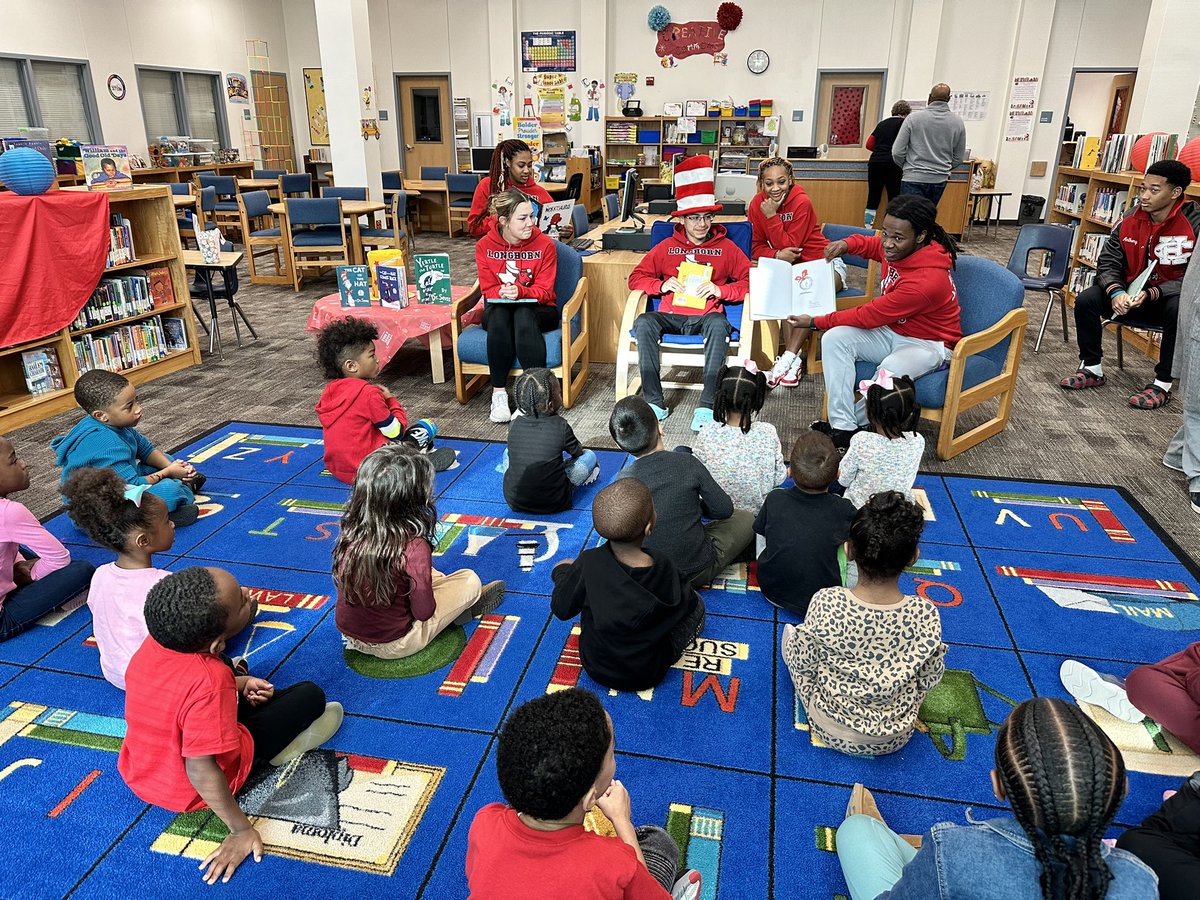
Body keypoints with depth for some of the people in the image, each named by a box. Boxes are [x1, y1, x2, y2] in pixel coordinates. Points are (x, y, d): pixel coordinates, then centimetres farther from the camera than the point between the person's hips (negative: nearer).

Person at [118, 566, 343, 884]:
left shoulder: (155, 641, -17)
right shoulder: (210, 681, -40)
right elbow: (200, 771, -35)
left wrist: (240, 684, 3)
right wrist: (242, 830, -24)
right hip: (190, 793, -7)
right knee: (310, 694, 2)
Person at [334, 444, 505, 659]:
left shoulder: (351, 531, -13)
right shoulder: (414, 547, -29)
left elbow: (340, 582, 5)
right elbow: (424, 612, -21)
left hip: (349, 633, 6)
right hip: (394, 645, -5)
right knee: (470, 580, 4)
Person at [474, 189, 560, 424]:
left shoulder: (544, 244, -8)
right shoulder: (485, 245, -3)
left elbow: (543, 291, -10)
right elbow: (488, 289, -3)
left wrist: (520, 292, -31)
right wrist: (503, 293, -27)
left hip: (538, 310, -1)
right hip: (499, 309, 1)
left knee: (523, 315, -37)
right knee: (498, 315, -35)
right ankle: (498, 393, -32)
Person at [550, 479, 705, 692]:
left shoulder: (588, 563, -26)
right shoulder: (663, 569, -27)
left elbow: (562, 609, -10)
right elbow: (686, 602, -7)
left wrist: (562, 572, 9)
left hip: (595, 667, 2)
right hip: (648, 675, -1)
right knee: (696, 604, 12)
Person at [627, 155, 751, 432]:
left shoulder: (726, 248, 12)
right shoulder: (667, 247, 15)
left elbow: (751, 281, 6)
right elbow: (636, 278, 13)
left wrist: (720, 290, -10)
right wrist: (662, 285, -7)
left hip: (705, 316, -1)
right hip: (670, 316, 1)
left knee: (719, 324, -37)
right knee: (643, 323, -31)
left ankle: (707, 405, -38)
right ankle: (654, 401, -28)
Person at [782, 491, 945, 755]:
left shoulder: (826, 605, -31)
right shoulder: (925, 615, -27)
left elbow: (804, 667, -15)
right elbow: (929, 680, -10)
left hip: (832, 731, -2)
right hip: (895, 739, 2)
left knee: (790, 632, 19)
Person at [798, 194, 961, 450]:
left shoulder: (927, 281, -32)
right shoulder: (897, 248, -8)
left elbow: (869, 316, -24)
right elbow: (869, 245, 19)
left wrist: (816, 322, -14)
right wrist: (847, 244, -6)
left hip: (929, 344, -8)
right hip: (894, 331, 8)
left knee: (889, 373, -39)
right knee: (835, 338, -16)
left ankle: (848, 426, -13)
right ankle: (842, 426, -22)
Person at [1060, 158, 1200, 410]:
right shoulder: (1129, 222, -6)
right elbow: (1108, 262, -3)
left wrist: (1151, 294, -32)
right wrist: (1116, 292, -23)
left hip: (1171, 297, -4)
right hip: (1132, 294, 4)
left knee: (1179, 310, -37)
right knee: (1086, 300, -17)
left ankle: (1163, 384, -22)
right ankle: (1092, 369, 0)